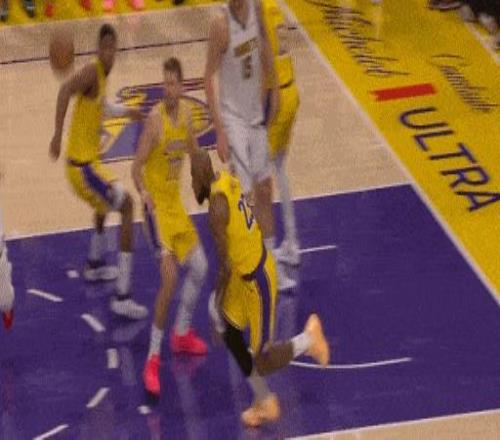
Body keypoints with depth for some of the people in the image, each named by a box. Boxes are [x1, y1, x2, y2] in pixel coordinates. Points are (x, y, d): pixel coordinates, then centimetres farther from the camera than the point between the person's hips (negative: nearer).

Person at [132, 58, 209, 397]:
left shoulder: (186, 112, 1)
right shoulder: (155, 119, -20)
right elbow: (136, 168, -18)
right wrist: (144, 194, -35)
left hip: (176, 202, 8)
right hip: (157, 205, -8)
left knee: (200, 268, 17)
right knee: (170, 278, -19)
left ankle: (182, 334, 36)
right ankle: (153, 359, -13)